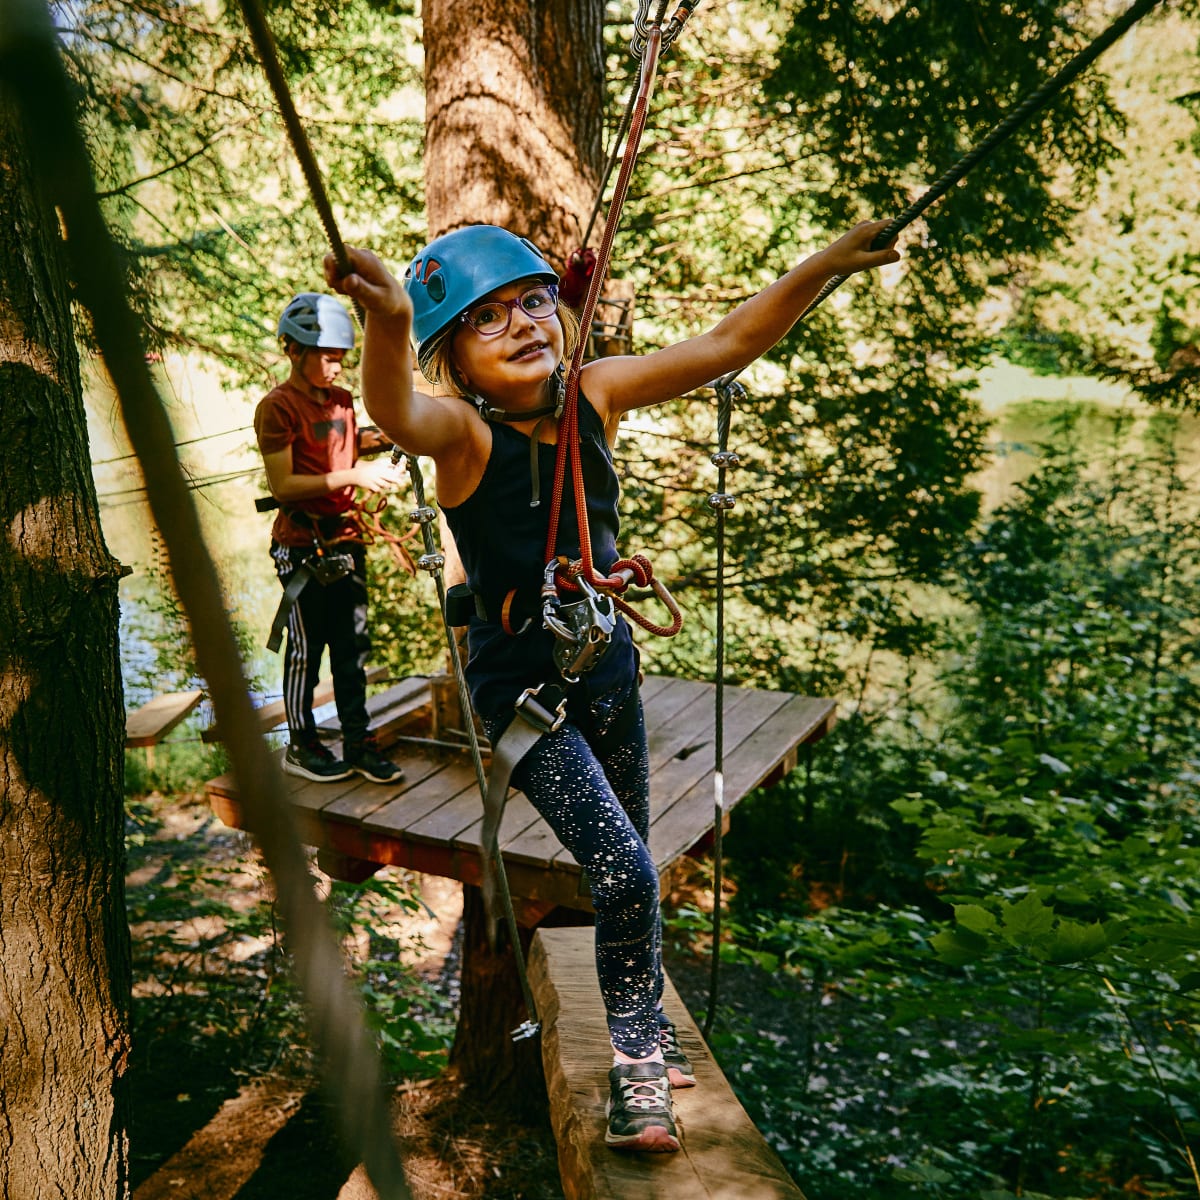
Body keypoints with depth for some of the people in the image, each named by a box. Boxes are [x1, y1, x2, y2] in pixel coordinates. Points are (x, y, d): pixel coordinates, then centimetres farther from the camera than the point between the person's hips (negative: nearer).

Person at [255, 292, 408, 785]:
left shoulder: (342, 400, 13)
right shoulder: (277, 406, -10)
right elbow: (283, 486, -17)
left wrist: (378, 468, 3)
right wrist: (352, 476, -23)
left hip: (345, 540, 7)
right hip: (303, 546, -7)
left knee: (353, 645, 9)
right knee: (306, 648, 3)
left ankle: (358, 743, 18)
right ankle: (301, 746, 17)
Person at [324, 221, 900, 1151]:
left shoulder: (595, 397, -6)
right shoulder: (463, 431, -20)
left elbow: (726, 347, -6)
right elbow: (398, 414, -44)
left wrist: (826, 265, -15)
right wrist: (387, 322, -65)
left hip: (607, 666, 6)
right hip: (520, 684, -6)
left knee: (631, 869, 20)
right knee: (624, 874, -14)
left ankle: (645, 1033, 45)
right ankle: (637, 1070, 12)